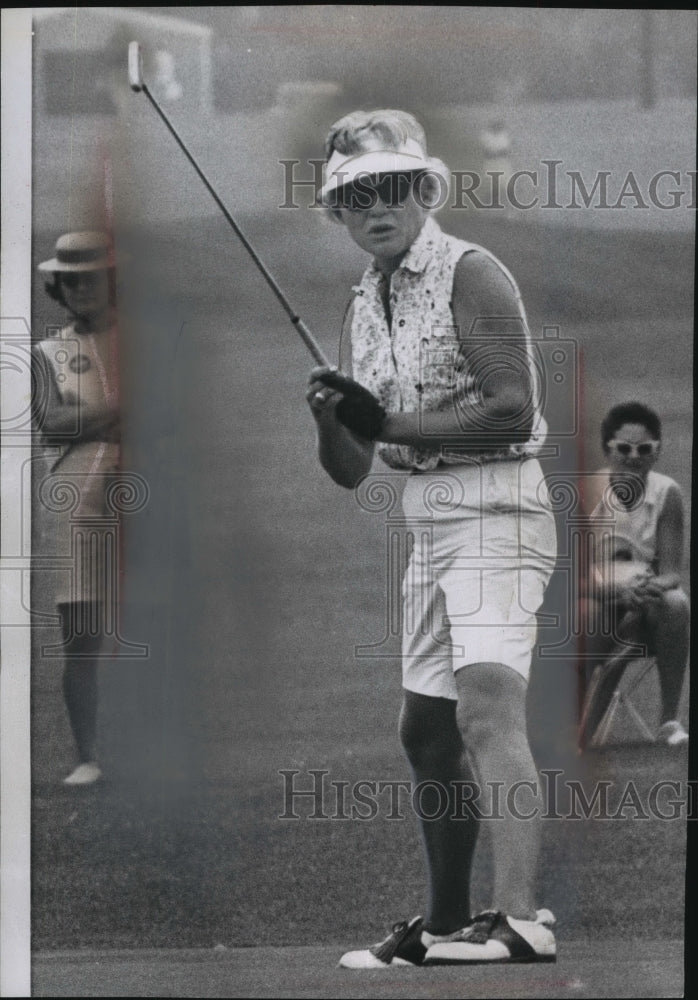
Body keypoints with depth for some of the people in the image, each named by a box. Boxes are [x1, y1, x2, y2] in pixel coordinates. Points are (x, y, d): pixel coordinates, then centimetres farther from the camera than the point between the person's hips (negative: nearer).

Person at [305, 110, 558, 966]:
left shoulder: (471, 275, -8)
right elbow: (351, 472, 14)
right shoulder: (363, 306, 16)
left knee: (487, 703, -23)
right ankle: (446, 924, 25)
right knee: (426, 730, 12)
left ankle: (520, 919, -34)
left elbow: (513, 414, -17)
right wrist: (331, 419, -8)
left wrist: (387, 422, -15)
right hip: (428, 523, 9)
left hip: (494, 511, -9)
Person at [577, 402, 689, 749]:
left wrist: (657, 586, -31)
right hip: (595, 604, -1)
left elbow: (671, 572, -6)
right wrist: (620, 593, -34)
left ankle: (670, 719, -25)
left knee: (676, 603, -32)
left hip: (644, 604, 1)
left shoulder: (666, 493, -6)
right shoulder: (589, 492, -13)